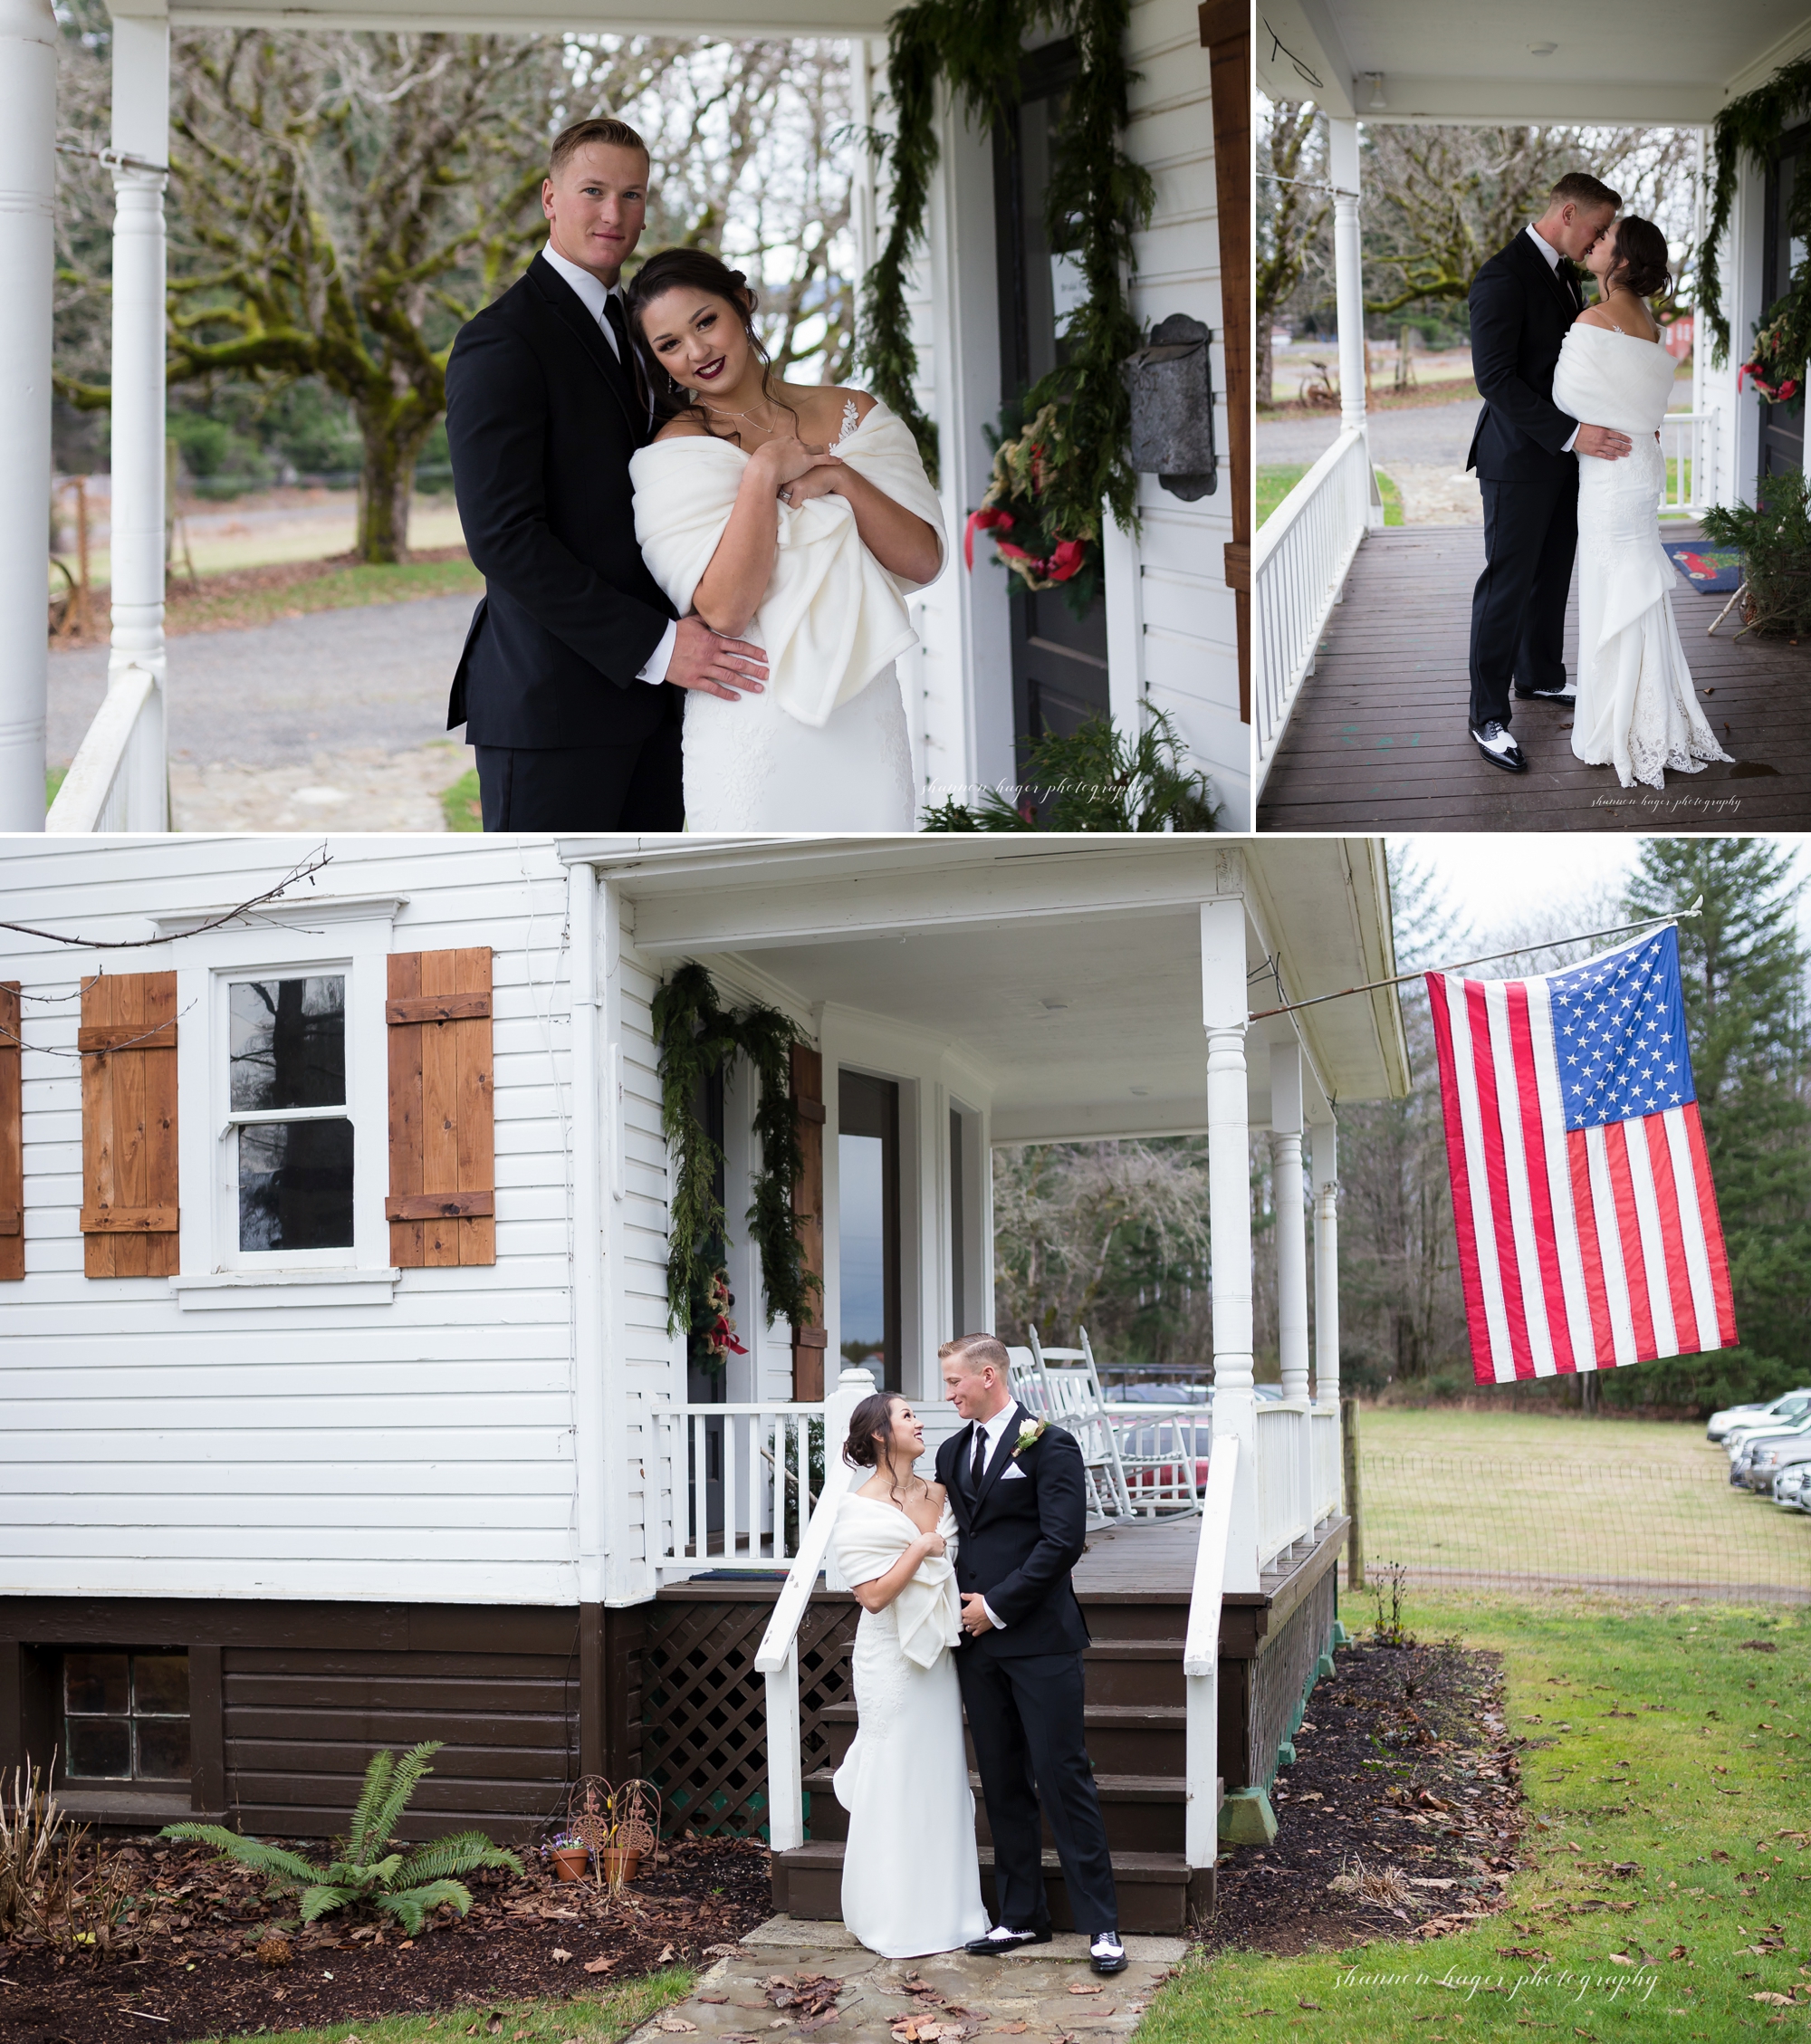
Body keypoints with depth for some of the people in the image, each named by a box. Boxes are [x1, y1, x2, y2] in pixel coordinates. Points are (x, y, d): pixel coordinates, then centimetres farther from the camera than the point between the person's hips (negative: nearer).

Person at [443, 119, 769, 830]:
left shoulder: (632, 327, 18)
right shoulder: (501, 342, -9)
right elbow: (503, 536, -18)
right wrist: (653, 646, -20)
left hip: (648, 700, 8)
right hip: (552, 707, -8)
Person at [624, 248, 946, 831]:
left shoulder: (854, 413, 7)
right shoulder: (677, 451, -4)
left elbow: (924, 561, -1)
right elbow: (724, 610, -17)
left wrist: (839, 478, -12)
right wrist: (764, 472, -17)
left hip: (866, 714, 3)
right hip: (752, 727, -3)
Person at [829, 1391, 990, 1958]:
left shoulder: (938, 1494, 6)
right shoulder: (859, 1509, -12)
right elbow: (873, 1595, -18)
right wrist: (920, 1548, -16)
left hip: (938, 1655, 6)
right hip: (891, 1660, -6)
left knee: (943, 1777, 12)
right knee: (895, 1784, 1)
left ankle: (945, 1909, 22)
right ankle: (895, 1919, 13)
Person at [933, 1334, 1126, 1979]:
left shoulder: (1050, 1445, -6)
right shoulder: (951, 1453, 15)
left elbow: (1062, 1541, -13)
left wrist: (996, 1606, -13)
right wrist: (959, 1602, 2)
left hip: (1040, 1640, -6)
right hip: (978, 1640, 6)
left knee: (1063, 1778, -5)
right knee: (1002, 1784, 11)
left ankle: (1101, 1924, 2)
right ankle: (1021, 1917, 19)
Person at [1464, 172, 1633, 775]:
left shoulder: (1561, 274, 12)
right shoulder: (1502, 277, -19)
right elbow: (1494, 379, -25)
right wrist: (1572, 433, -29)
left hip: (1561, 455, 9)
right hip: (1519, 460, -9)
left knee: (1552, 576, 20)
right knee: (1507, 587, -3)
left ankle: (1540, 675, 38)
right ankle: (1488, 718, 4)